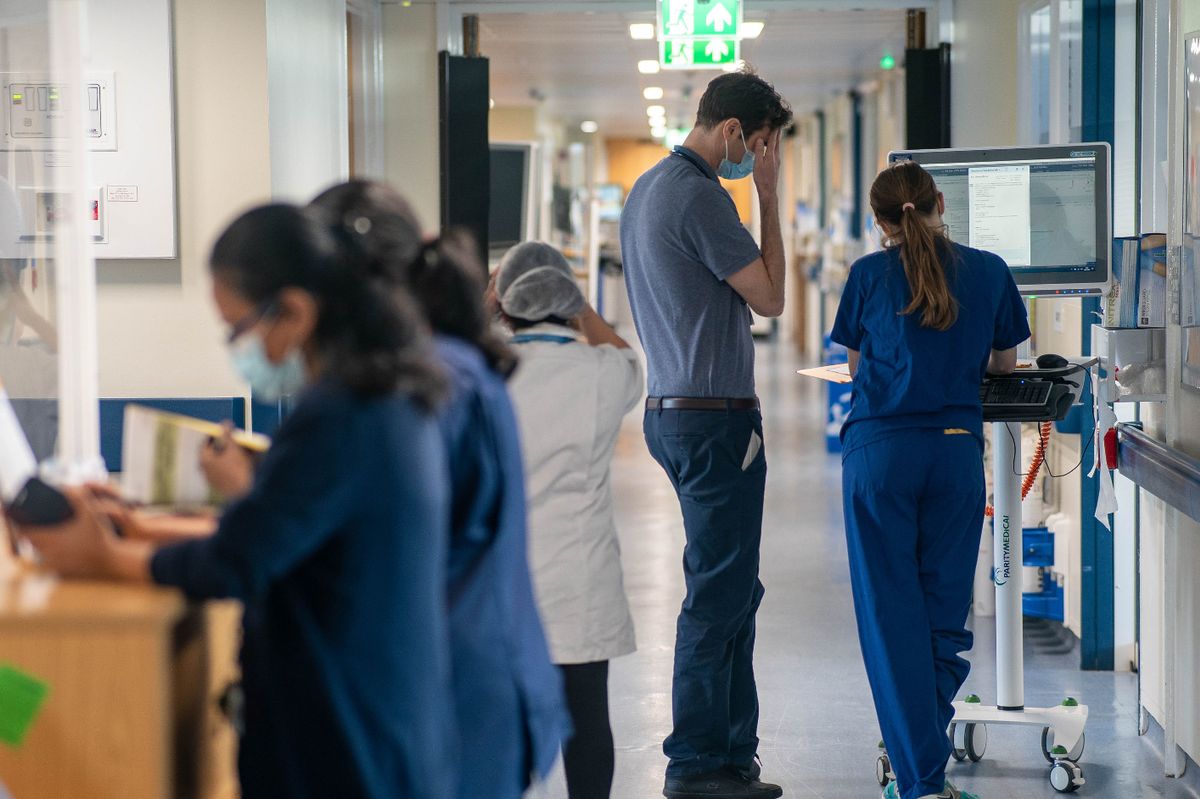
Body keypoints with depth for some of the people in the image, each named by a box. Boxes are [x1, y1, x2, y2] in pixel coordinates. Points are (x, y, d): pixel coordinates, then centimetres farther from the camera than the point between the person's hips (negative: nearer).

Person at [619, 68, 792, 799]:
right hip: (714, 417, -11)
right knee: (719, 594, -5)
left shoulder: (647, 190, 15)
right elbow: (769, 298, -11)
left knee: (734, 592, 15)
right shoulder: (699, 197, -17)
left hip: (671, 410, 11)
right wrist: (770, 197, -7)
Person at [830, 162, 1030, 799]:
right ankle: (923, 746, 14)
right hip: (957, 450, 1)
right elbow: (1004, 363, 17)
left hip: (879, 452, -1)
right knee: (945, 609, 10)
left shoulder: (869, 274, 1)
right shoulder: (989, 271, 5)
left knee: (891, 613, 0)